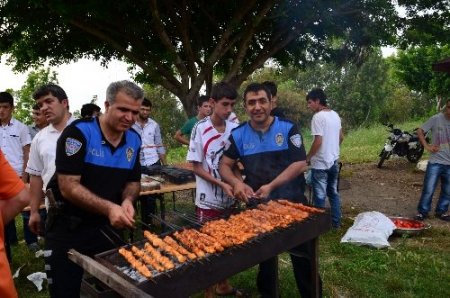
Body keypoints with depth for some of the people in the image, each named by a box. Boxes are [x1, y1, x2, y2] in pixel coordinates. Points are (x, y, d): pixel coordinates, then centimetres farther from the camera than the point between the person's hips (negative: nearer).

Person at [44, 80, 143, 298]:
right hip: (67, 230, -5)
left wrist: (127, 201, -14)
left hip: (109, 228, 5)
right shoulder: (79, 132, -18)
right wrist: (109, 208, -31)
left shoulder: (134, 140, -1)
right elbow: (68, 187, -22)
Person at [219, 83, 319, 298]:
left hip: (292, 202, -2)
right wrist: (237, 183, -19)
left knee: (303, 255, 11)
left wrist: (271, 186, -23)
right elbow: (224, 165, 2)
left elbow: (300, 164, -14)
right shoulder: (238, 135, -2)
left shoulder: (288, 128, -9)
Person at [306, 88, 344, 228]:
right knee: (333, 193, 18)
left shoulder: (318, 117, -18)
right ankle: (336, 222, 27)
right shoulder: (335, 115, 8)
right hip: (334, 161, 8)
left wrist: (308, 157, -10)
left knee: (319, 196, 2)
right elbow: (341, 137, 16)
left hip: (320, 164, -8)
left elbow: (318, 141, -22)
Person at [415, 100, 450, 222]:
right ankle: (422, 211, 15)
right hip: (435, 162, -3)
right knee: (428, 189, 0)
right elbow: (420, 131, -2)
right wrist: (426, 146, -10)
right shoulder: (436, 119, -8)